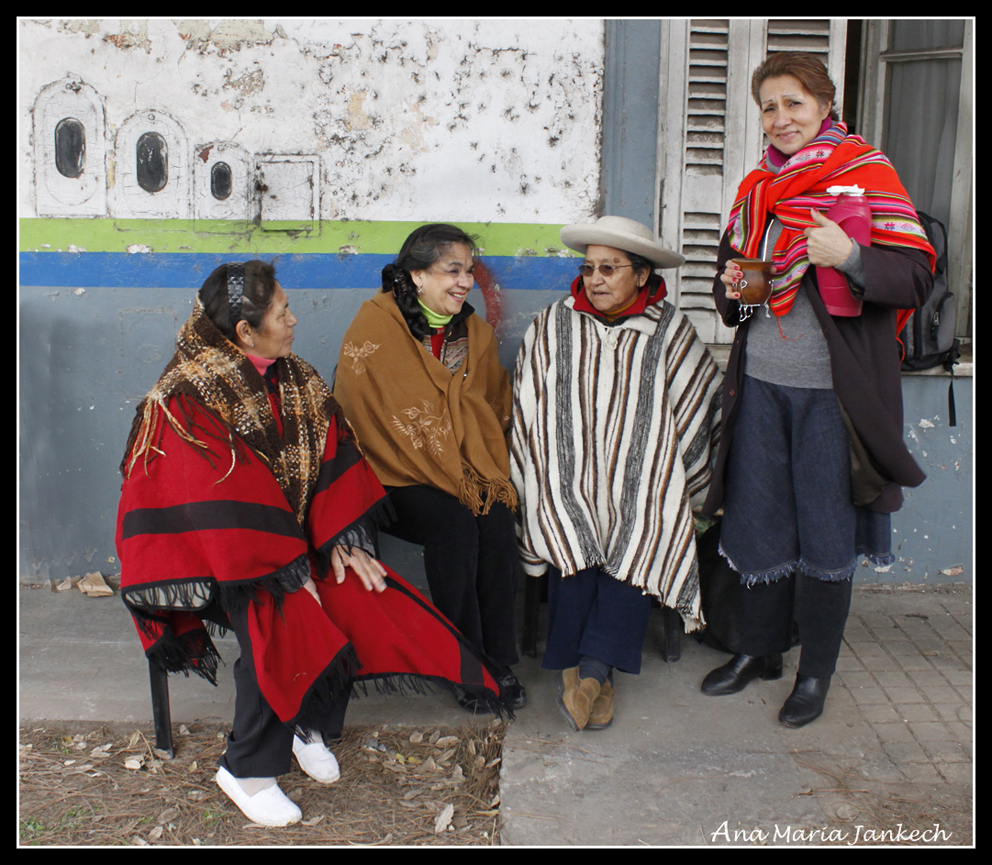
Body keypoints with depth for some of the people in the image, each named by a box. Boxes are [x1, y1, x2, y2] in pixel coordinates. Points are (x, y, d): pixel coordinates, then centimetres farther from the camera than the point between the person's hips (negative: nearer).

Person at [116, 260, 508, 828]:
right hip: (207, 556, -6)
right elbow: (221, 504, -22)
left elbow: (331, 457, 2)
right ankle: (246, 770, -9)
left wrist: (340, 542, -9)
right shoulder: (189, 399, -18)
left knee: (360, 601, -15)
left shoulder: (294, 379, 4)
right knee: (283, 625, -29)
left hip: (290, 535, 7)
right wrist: (286, 571, -23)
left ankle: (313, 726, 8)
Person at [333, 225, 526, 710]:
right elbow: (369, 416, -12)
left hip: (466, 472, 5)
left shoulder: (475, 332, 11)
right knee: (455, 525, -29)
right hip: (394, 475, -4)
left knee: (498, 522, -23)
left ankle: (500, 662, -11)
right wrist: (452, 485, -16)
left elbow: (493, 411, 17)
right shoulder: (376, 326, -8)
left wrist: (489, 475, -1)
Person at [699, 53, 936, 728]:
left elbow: (916, 278, -10)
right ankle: (759, 647, 29)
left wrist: (849, 257, -26)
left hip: (833, 387, -5)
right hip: (761, 381, 5)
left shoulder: (866, 171, -4)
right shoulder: (757, 187, 13)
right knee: (757, 516, 11)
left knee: (826, 531, 3)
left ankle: (817, 671, 19)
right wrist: (733, 286, 1)